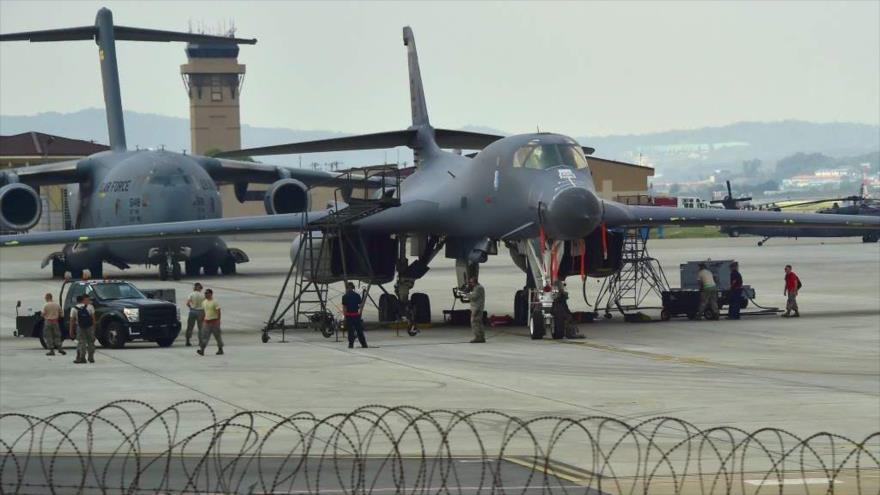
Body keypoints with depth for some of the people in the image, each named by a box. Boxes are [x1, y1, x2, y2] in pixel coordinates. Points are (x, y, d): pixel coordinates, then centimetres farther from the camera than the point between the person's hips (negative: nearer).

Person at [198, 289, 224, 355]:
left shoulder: (215, 302, -10)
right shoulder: (204, 302, 10)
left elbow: (218, 312, -13)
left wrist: (218, 320, -20)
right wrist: (203, 320, 17)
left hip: (214, 321, -6)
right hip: (206, 322, 6)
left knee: (217, 336, 5)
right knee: (204, 336, -6)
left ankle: (220, 350, 16)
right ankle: (202, 350, -13)